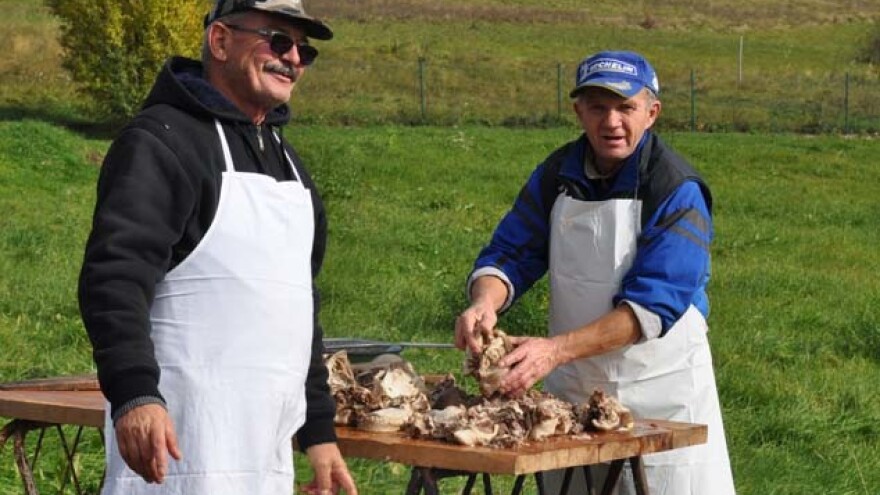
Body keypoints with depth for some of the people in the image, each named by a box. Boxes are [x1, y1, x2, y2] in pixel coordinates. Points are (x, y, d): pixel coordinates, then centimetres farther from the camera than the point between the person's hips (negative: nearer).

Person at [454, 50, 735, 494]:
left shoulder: (678, 192, -17)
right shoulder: (557, 174, 0)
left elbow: (652, 306, -24)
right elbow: (510, 253, 2)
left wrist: (556, 349, -34)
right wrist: (484, 303, -23)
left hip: (659, 391, -5)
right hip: (571, 388, 5)